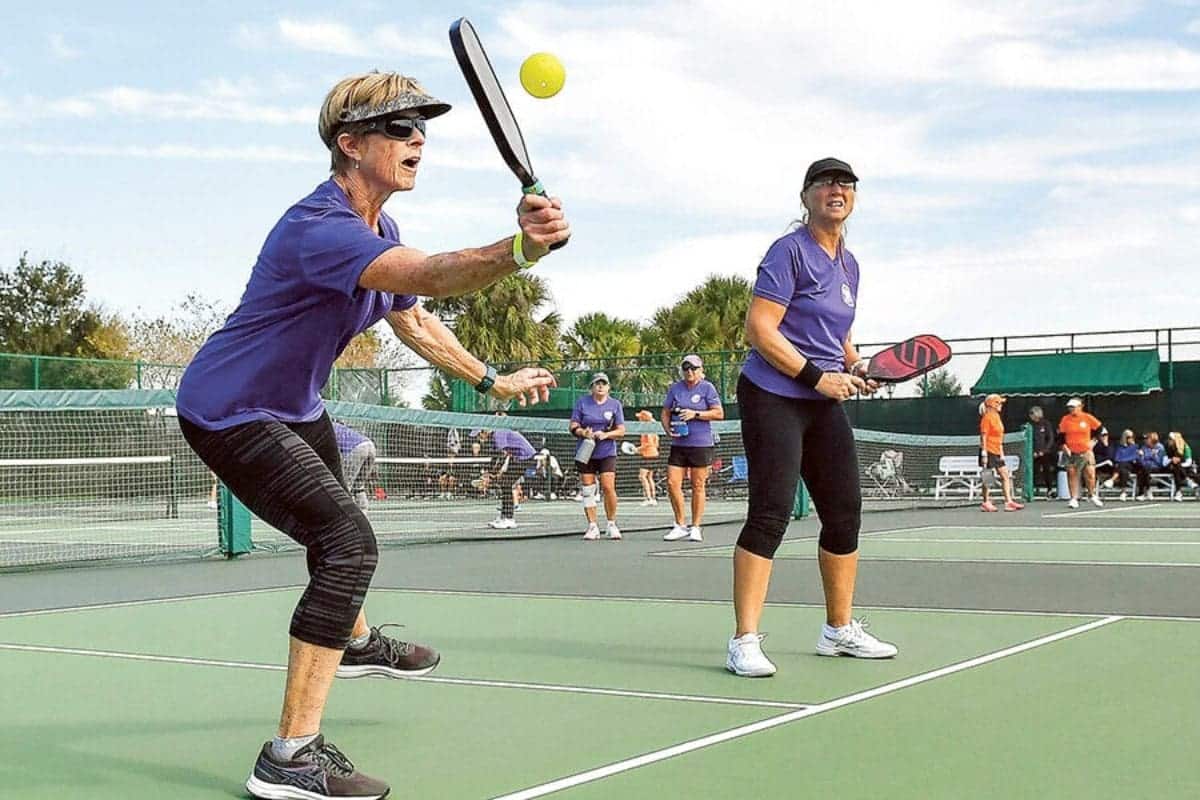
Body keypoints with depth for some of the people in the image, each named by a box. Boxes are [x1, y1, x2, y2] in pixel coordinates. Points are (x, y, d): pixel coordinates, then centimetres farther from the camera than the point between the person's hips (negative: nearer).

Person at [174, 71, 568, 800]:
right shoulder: (320, 226, -31)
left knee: (335, 522, 32)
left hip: (293, 406, 11)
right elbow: (431, 276, -50)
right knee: (349, 544, -24)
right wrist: (519, 250, -66)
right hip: (229, 413, -11)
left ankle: (356, 643, 63)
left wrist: (493, 380, 19)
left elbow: (416, 322, 18)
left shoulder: (381, 232, 2)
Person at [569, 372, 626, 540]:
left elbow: (621, 431, 3)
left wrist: (606, 434, -15)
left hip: (607, 453, -1)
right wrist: (583, 432, -17)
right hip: (585, 453, 1)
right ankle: (592, 526, 11)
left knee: (608, 487, -13)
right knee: (587, 490, 1)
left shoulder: (615, 404, 5)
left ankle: (611, 524, 2)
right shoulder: (582, 402, 5)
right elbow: (573, 427, 4)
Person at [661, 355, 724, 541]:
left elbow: (719, 413, -6)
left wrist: (695, 414, -15)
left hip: (701, 444, -3)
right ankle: (681, 525, 9)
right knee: (672, 483, -4)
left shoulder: (707, 388, 0)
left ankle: (695, 528, 10)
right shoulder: (674, 388, 10)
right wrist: (668, 428, -3)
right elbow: (665, 412, 15)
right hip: (678, 444, 4)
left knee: (698, 486, 1)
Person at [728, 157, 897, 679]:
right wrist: (817, 376, -19)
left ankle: (840, 630, 24)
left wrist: (856, 368, 6)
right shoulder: (789, 251, -9)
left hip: (825, 403, 8)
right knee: (771, 513, -14)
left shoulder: (848, 265, 16)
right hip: (773, 397, -8)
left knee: (845, 513, 9)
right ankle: (745, 642, -11)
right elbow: (759, 329, -16)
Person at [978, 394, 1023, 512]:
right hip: (989, 451, -9)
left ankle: (1008, 501, 3)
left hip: (997, 452, 9)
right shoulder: (987, 417, -11)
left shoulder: (997, 417, 15)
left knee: (1005, 475, 4)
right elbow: (984, 436, -15)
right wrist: (984, 453, -19)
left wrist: (1001, 453, 19)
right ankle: (986, 503, 5)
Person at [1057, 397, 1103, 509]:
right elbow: (1061, 434, 6)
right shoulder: (1065, 419, 0)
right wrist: (1064, 445, -8)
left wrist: (1092, 440, 7)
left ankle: (1094, 497, 14)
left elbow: (1099, 427, 11)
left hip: (1086, 451, -1)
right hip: (1071, 453, 1)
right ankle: (1074, 499, 7)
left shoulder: (1087, 418, -3)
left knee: (1090, 474, -5)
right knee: (1072, 475, 0)